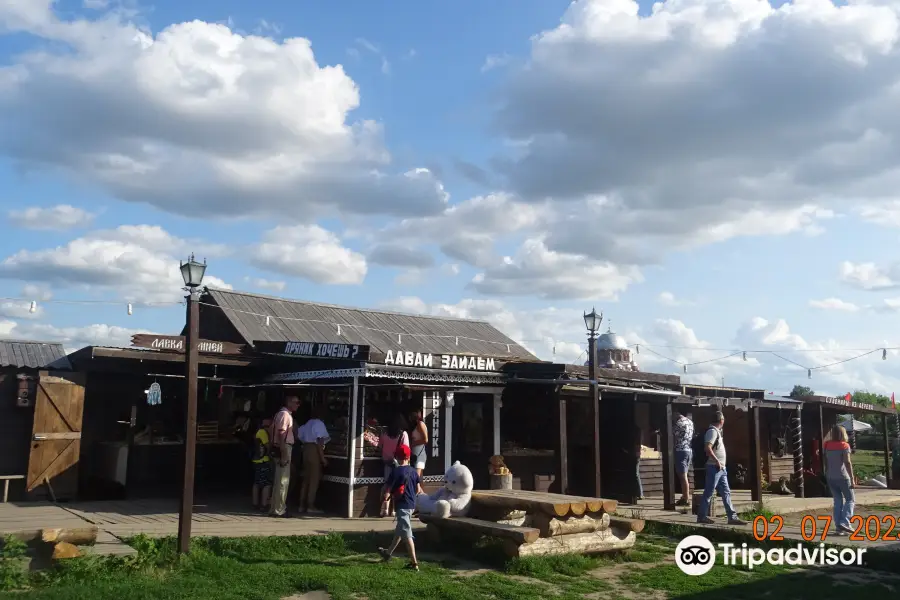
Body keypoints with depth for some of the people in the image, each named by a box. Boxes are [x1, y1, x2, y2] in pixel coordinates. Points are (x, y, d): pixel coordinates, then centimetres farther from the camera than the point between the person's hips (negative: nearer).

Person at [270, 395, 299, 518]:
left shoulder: (286, 414, 17)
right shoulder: (285, 414, -14)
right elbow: (281, 435, -21)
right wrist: (284, 455, -24)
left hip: (284, 450, 10)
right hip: (283, 449, -10)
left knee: (281, 481, 16)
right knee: (282, 481, -5)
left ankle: (277, 508, 23)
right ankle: (278, 510, -1)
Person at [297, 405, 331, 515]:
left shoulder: (308, 423, 16)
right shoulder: (319, 424, -8)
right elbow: (319, 441, -15)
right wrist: (323, 457, -15)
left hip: (306, 449, 8)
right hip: (315, 451, -8)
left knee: (306, 478, 11)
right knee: (314, 479, -4)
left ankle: (302, 505, 13)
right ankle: (311, 506, -5)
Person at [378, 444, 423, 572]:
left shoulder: (396, 471, -15)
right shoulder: (413, 471, 4)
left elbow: (386, 488, -13)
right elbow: (418, 489, 10)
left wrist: (386, 496, 7)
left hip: (402, 505, -8)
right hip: (411, 504, 8)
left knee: (407, 534, -5)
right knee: (399, 530, 23)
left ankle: (414, 563, -5)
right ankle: (388, 552, 41)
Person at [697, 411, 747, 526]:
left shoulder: (717, 431, 18)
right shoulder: (712, 431, -13)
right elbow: (707, 448, -25)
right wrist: (717, 461, -21)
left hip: (721, 468, 10)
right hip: (714, 467, -10)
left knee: (726, 492, 7)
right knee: (708, 493, -4)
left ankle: (732, 517, 7)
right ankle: (702, 516, 2)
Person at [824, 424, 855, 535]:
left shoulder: (827, 446, 8)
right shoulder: (844, 445, -7)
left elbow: (826, 463, 8)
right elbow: (847, 463, -14)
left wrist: (827, 475, 12)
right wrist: (852, 478, -12)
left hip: (830, 477, 5)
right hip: (842, 477, -5)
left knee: (838, 501, 10)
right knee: (850, 499, 8)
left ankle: (838, 527, 6)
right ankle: (844, 523, -7)